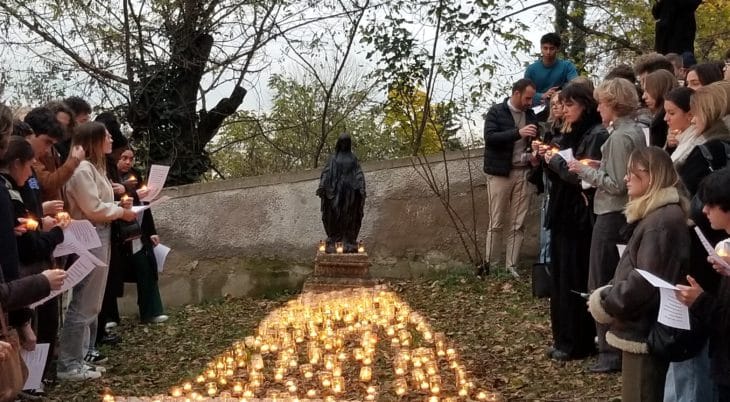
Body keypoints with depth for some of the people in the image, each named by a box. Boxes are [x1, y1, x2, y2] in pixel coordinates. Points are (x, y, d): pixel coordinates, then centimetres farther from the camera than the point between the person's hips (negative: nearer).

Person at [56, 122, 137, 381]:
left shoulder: (94, 167, 17)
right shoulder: (82, 169, -16)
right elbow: (93, 208, -19)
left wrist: (119, 207, 5)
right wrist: (122, 212, -8)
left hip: (99, 237, 11)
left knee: (89, 302, 16)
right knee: (84, 303, -6)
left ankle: (81, 355, 24)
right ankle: (68, 365, 0)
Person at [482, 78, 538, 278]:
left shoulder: (530, 115, 12)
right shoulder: (496, 112, -3)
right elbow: (489, 137, -17)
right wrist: (518, 132, -27)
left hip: (523, 173, 5)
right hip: (500, 173, -5)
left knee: (518, 224, 3)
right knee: (497, 223, -1)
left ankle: (511, 266, 8)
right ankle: (491, 265, 6)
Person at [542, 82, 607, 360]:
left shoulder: (597, 135, -12)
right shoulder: (570, 135, 15)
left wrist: (556, 161, -10)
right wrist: (550, 159, -1)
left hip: (582, 217, -9)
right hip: (563, 214, 9)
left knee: (576, 280, -3)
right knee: (561, 278, 11)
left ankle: (578, 343, 6)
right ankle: (564, 338, 20)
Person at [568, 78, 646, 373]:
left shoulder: (619, 137, -18)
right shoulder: (635, 131, 10)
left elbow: (616, 185, -21)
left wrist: (585, 171, -11)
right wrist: (598, 167, 9)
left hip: (612, 217, -9)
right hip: (625, 214, 9)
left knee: (603, 286, 0)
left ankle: (611, 352, 6)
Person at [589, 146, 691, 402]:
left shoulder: (662, 222, -20)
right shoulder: (655, 215, 14)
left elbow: (645, 283, -24)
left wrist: (605, 303, -13)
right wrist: (608, 293, 6)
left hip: (646, 333, -10)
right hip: (642, 328, 10)